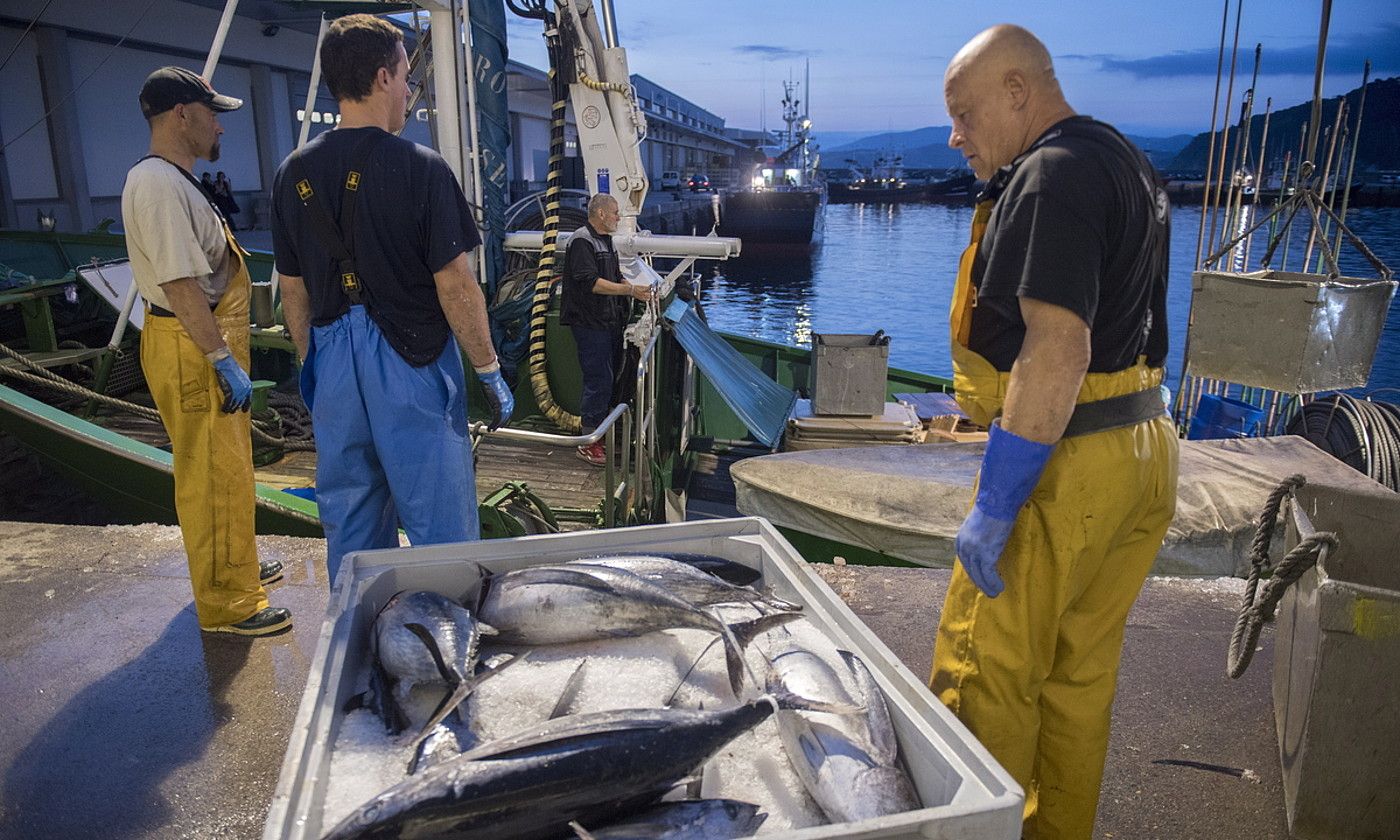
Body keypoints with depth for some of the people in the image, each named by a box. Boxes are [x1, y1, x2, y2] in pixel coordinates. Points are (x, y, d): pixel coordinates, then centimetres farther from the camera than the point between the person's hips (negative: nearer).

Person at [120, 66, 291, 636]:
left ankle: (235, 566, 38)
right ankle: (227, 604, 7)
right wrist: (223, 359, -26)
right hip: (192, 347, -11)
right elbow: (180, 284, -26)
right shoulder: (160, 185, -19)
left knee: (225, 467, 22)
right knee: (213, 474, -3)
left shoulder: (172, 181, 15)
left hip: (205, 341, 11)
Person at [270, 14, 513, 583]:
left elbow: (292, 288, 9)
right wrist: (490, 372, -5)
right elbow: (454, 285, -14)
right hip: (412, 365, -5)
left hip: (334, 366, 6)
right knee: (440, 530, 5)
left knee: (350, 526, 18)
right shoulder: (420, 168, -12)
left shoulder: (294, 174, 3)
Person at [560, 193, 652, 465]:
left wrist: (638, 289, 12)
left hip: (609, 321, 10)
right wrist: (630, 290, -23)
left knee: (610, 375, 15)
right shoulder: (582, 241, -13)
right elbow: (590, 282, -23)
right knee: (599, 379, -10)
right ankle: (589, 442, -4)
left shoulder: (605, 241, 19)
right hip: (589, 323, -10)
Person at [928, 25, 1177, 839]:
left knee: (984, 676, 0)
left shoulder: (1055, 173, -15)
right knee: (1083, 673, 18)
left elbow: (1057, 351, -24)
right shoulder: (1130, 164, 17)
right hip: (1146, 452, 10)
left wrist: (994, 506, -23)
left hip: (1072, 464, -10)